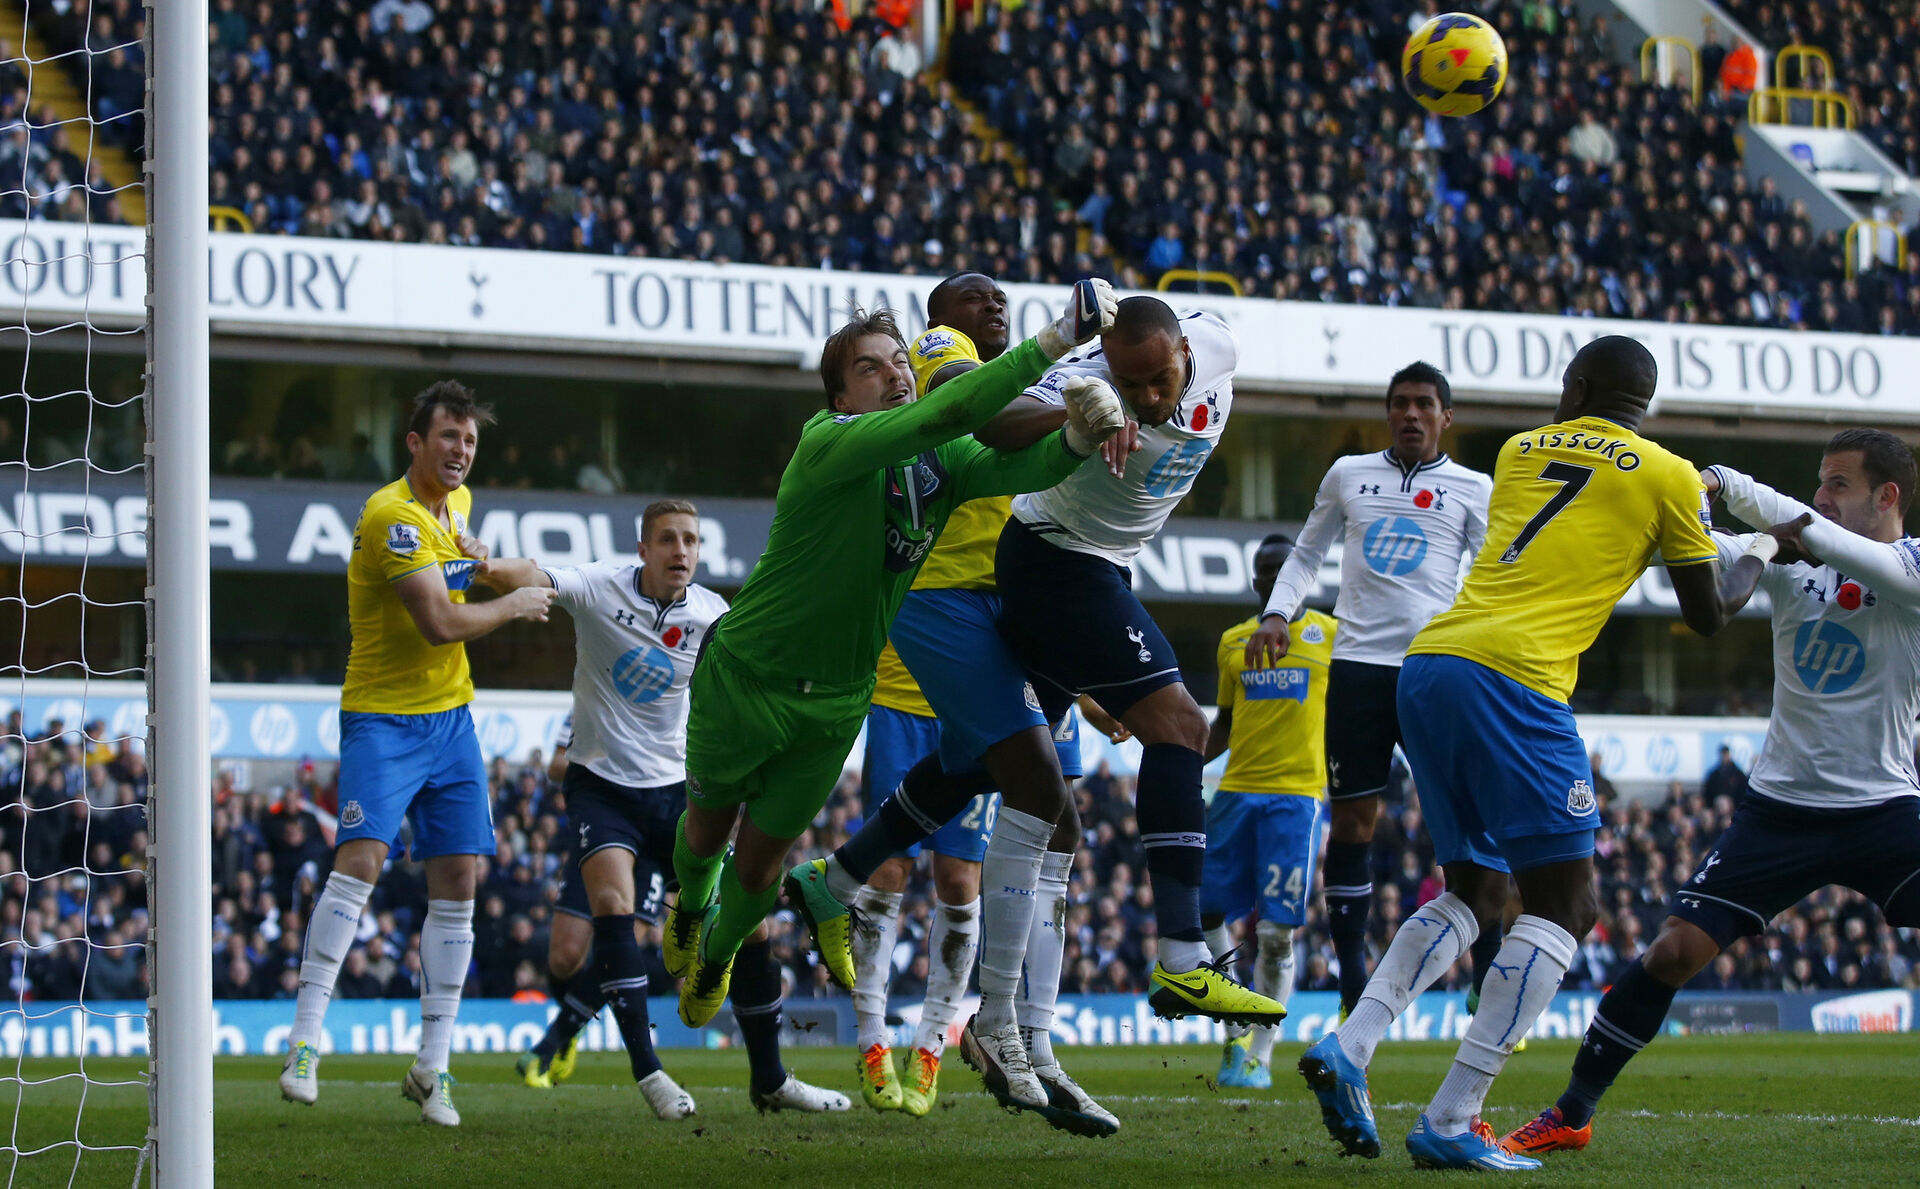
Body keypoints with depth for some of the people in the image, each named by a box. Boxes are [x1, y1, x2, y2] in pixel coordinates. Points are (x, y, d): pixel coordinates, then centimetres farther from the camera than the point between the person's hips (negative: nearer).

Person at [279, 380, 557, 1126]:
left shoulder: (456, 502, 10)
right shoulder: (394, 516, -17)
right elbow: (440, 623, -23)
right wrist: (514, 606, -8)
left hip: (450, 716, 8)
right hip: (382, 719, -8)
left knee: (457, 882, 2)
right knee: (360, 860, -22)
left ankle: (433, 1065, 6)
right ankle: (305, 1042, -18)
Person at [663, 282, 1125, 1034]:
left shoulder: (939, 462, -4)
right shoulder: (830, 446, -26)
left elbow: (1016, 466, -20)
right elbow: (945, 414, -39)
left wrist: (1076, 440, -44)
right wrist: (1052, 344, -44)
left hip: (837, 699, 5)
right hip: (744, 680, -4)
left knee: (761, 860, 13)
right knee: (709, 829, 18)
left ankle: (716, 955, 45)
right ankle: (690, 905, 54)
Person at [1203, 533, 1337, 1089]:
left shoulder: (1331, 636, 4)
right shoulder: (1233, 641, 15)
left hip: (1298, 793, -4)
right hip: (1237, 792, 4)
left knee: (1275, 933, -7)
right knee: (1201, 911, -2)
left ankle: (1259, 1057, -1)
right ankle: (1237, 1033, 13)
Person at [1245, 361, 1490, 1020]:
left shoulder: (1472, 490, 8)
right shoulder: (1349, 474, 14)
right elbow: (1306, 555, 24)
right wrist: (1276, 613, 7)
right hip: (1358, 664, 2)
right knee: (1352, 821, 1)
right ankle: (1354, 993, 9)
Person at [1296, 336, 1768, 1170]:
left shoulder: (1519, 452, 22)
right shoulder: (1667, 476, 8)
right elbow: (1709, 615, 18)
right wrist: (1761, 553, 38)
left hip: (1426, 666, 6)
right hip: (1512, 678, -6)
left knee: (1472, 892, 20)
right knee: (1563, 906, 2)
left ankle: (1349, 1046, 0)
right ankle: (1450, 1123, -8)